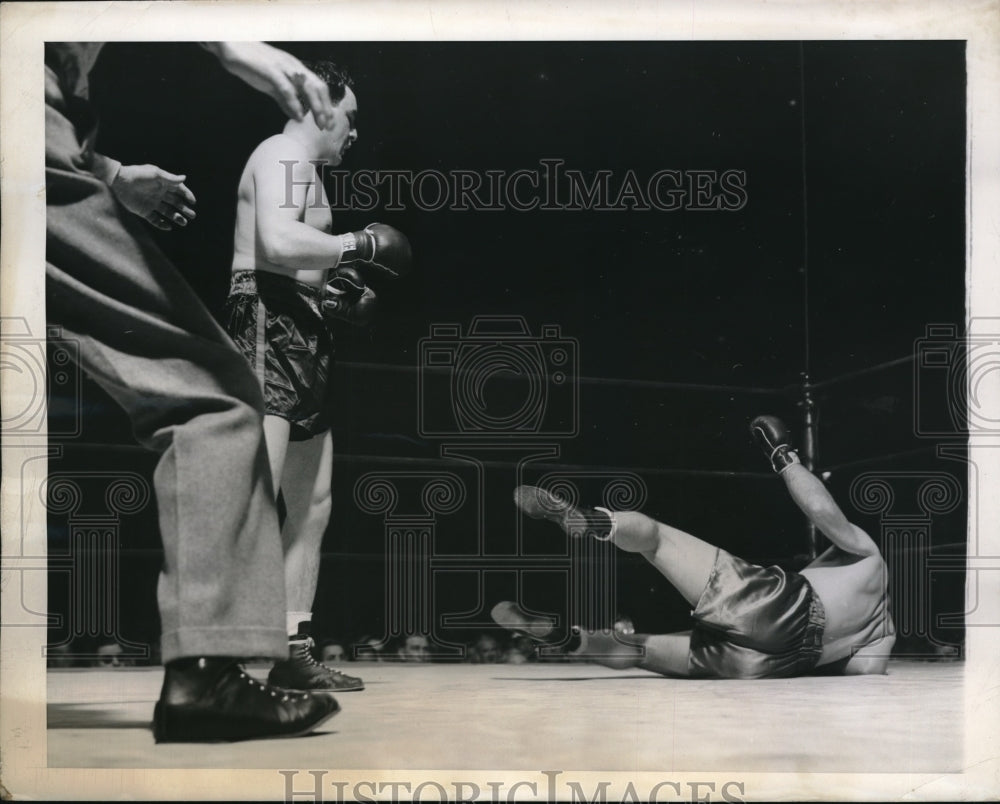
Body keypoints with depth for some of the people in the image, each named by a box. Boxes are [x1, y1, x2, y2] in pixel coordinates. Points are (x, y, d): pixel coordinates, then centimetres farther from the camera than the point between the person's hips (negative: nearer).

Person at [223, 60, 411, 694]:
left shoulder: (306, 167, 26)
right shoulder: (284, 155, -5)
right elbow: (277, 242, -23)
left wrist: (338, 293, 14)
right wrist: (360, 244, -12)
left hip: (304, 338, 11)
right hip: (271, 330, -11)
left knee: (313, 503, 10)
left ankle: (293, 653, 14)